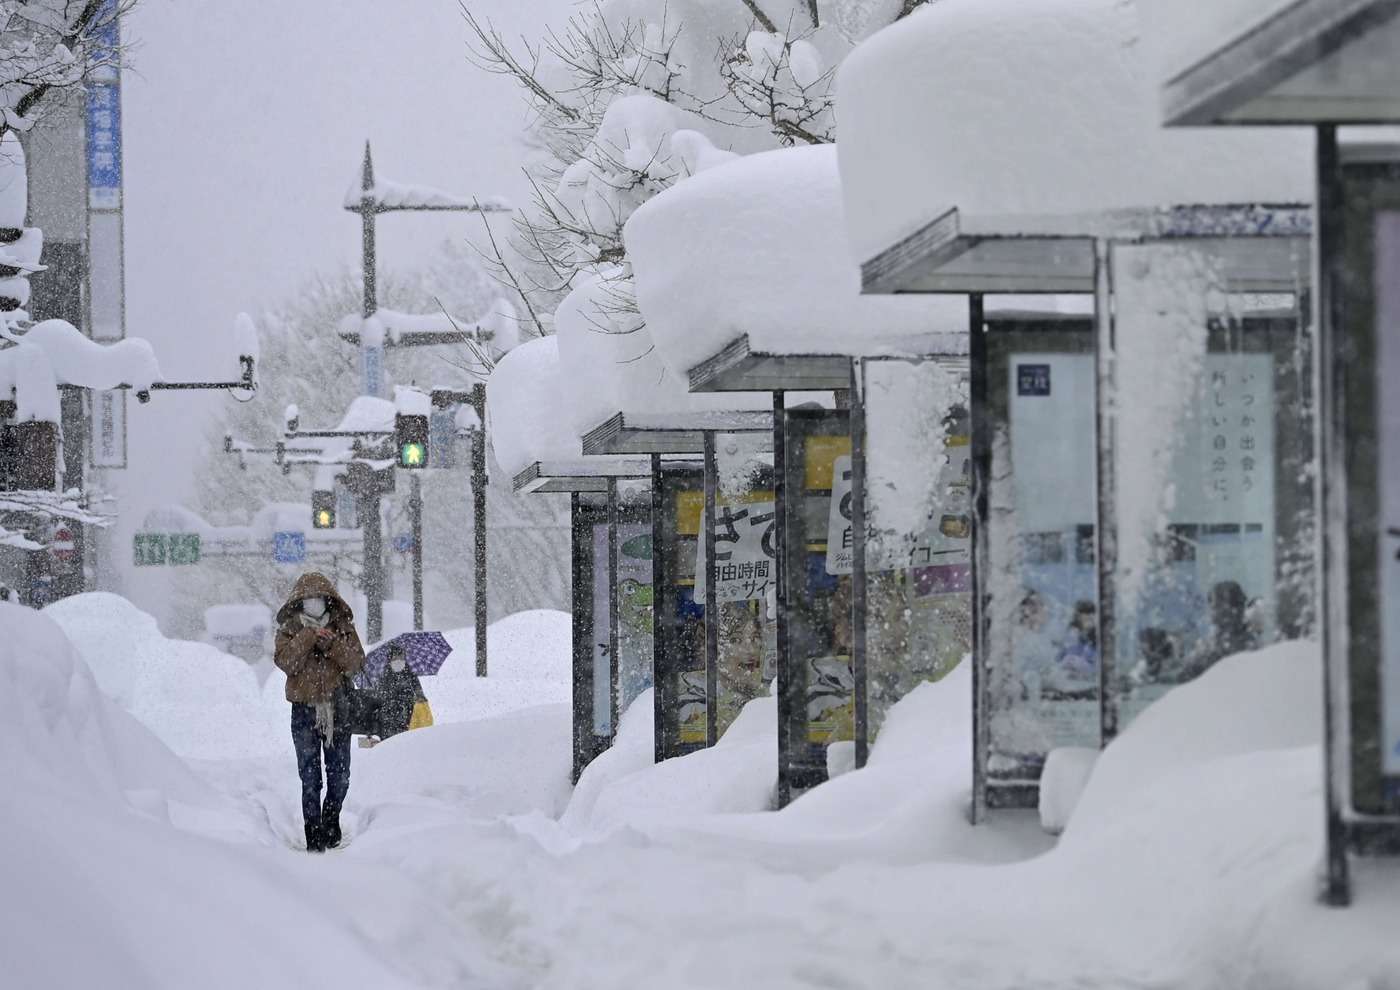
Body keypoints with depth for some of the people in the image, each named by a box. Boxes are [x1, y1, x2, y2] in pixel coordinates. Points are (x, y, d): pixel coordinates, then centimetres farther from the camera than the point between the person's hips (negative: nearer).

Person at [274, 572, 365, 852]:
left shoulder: (342, 625, 6)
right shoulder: (290, 627, 3)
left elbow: (356, 663, -2)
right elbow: (285, 661, -12)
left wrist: (331, 643, -16)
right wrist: (308, 638, -19)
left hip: (337, 708, 2)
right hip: (305, 708, -2)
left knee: (340, 774, 9)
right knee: (310, 775, -3)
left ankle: (331, 820, 31)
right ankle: (314, 835, 0)